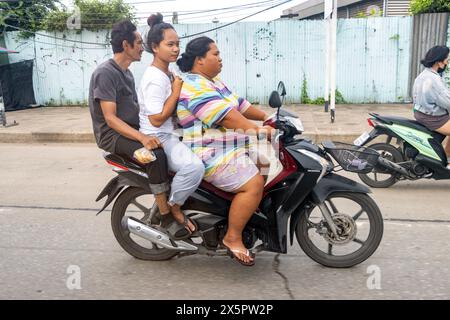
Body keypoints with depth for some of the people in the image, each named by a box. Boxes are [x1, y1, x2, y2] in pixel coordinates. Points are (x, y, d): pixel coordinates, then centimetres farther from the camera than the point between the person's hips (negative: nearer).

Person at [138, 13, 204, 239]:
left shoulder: (167, 74, 15)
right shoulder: (154, 79, -18)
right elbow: (156, 119, -24)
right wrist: (176, 92, -18)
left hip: (172, 134, 11)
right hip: (158, 139, -11)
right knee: (194, 167, -34)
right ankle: (171, 211, -11)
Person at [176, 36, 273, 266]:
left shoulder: (212, 82, 19)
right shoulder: (195, 87, -17)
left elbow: (239, 104, 20)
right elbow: (225, 116, -27)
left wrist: (266, 117, 13)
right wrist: (256, 129, -30)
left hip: (230, 149, 12)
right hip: (212, 156, -12)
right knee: (253, 185, -23)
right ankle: (233, 237, -9)